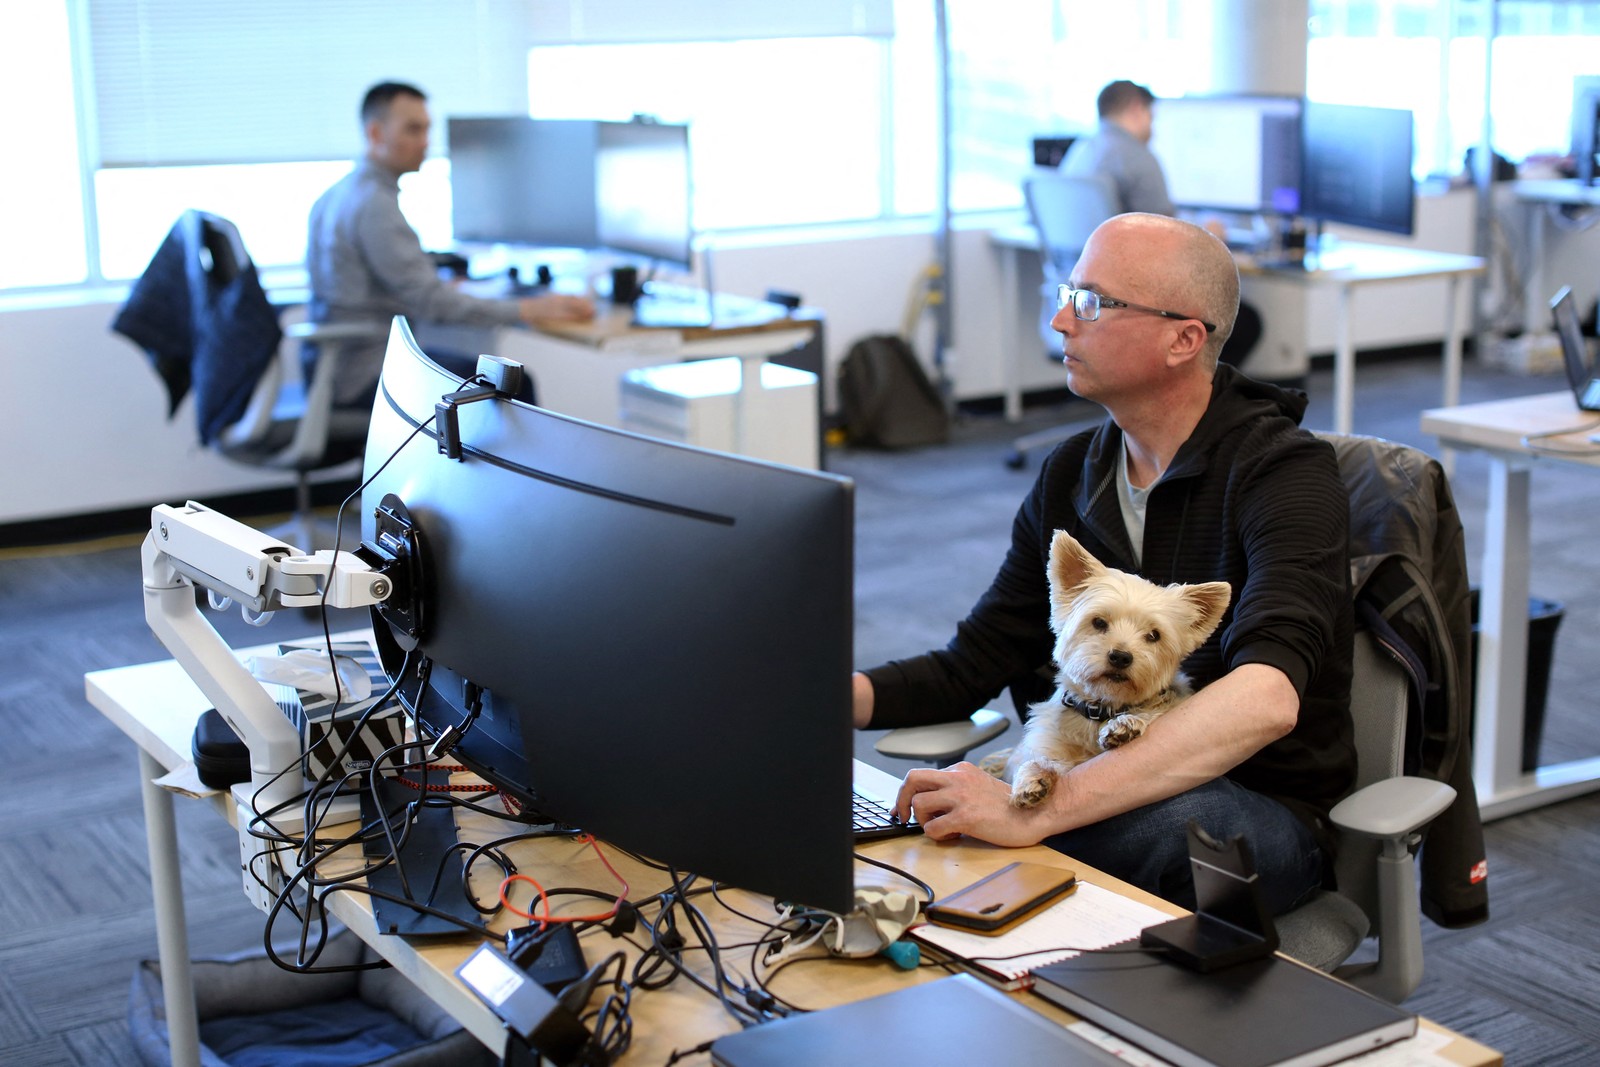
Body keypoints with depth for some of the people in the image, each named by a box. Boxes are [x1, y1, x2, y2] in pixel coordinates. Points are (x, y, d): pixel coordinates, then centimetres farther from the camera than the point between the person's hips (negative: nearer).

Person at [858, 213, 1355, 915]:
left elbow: (1266, 699, -34)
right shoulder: (1071, 476, 7)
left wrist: (1040, 808, -43)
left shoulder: (1284, 474, -16)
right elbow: (969, 668, 10)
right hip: (1112, 790, 5)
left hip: (1264, 812, -5)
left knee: (1175, 817, -41)